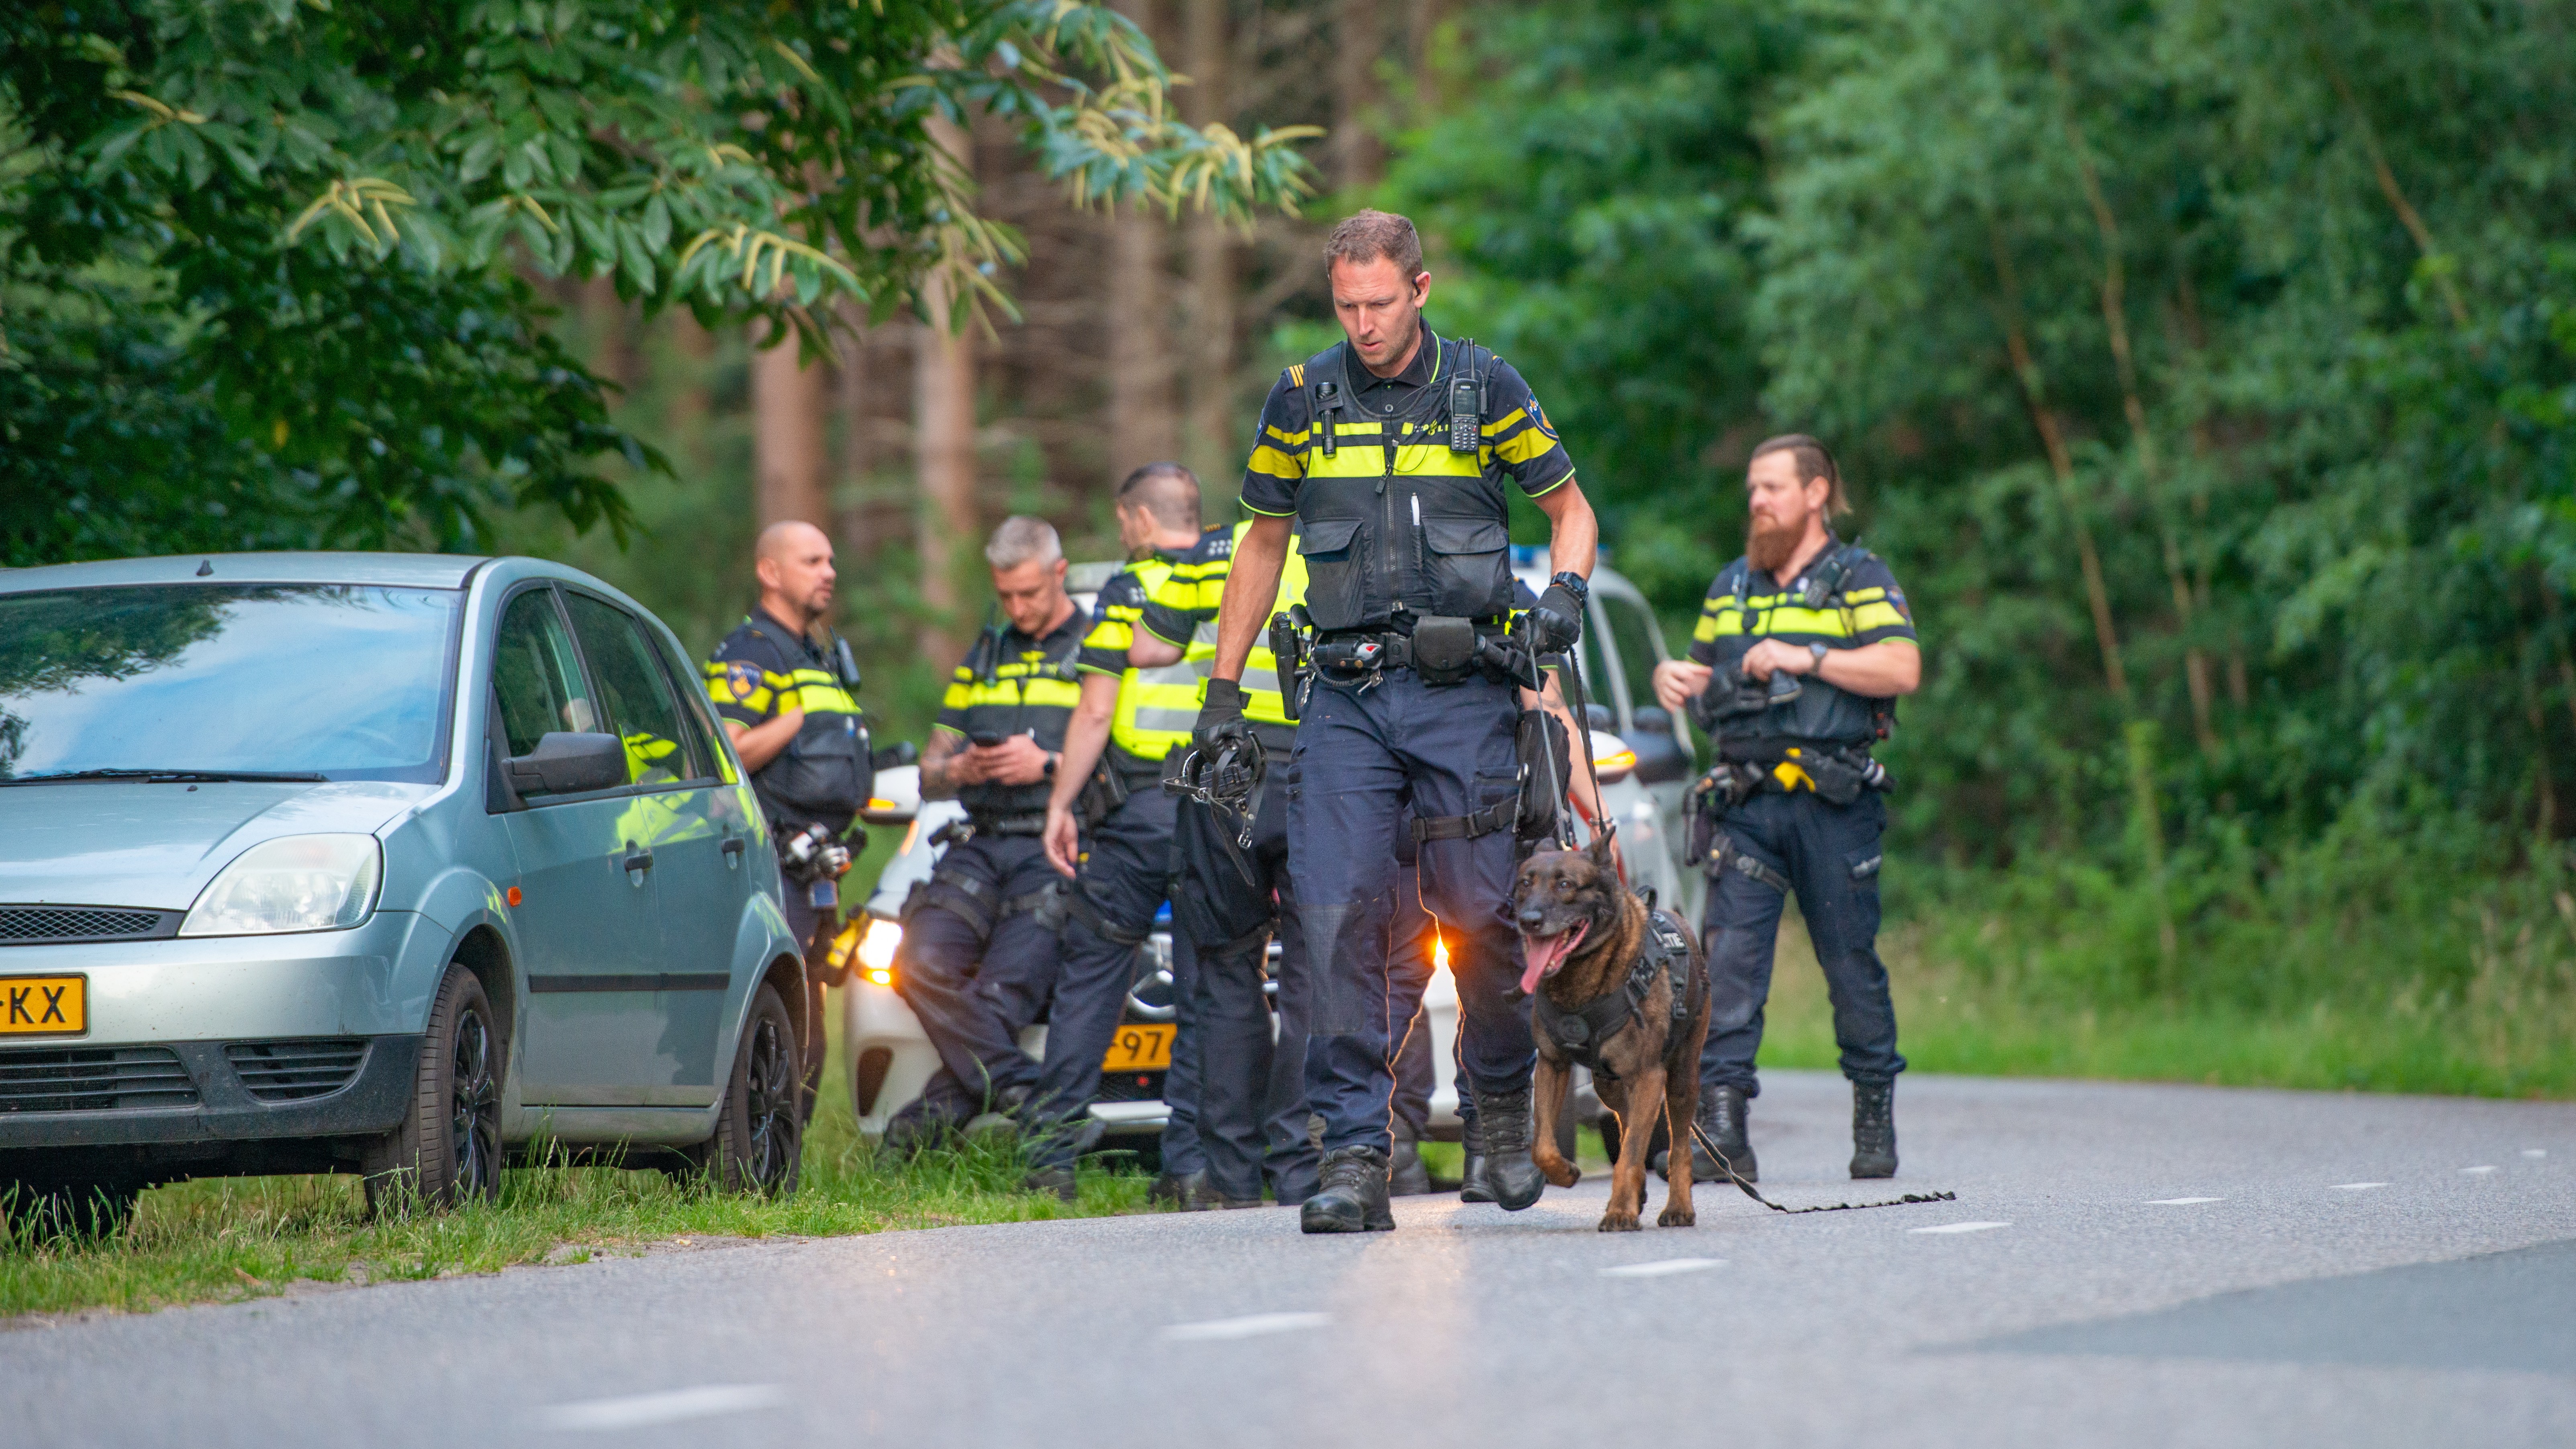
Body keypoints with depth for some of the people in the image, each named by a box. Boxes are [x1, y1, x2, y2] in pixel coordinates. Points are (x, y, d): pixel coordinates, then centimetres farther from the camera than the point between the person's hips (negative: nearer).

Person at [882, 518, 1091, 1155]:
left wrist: (1049, 766, -12)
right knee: (924, 964, -22)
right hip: (980, 845, 5)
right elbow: (929, 777, 25)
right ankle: (1020, 1088, -23)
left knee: (1002, 990, -22)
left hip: (1058, 848, -5)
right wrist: (961, 770, 2)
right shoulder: (982, 658, 26)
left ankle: (949, 1102, -12)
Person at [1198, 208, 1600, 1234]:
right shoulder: (1303, 400, 7)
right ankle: (1353, 1158, -9)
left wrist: (1566, 591, -9)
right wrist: (1224, 686, 14)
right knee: (1339, 916, -10)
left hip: (1463, 692, -1)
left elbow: (1569, 507, 12)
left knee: (1478, 912, -2)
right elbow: (1264, 541, 17)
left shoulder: (1483, 389, 1)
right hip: (1346, 696, 2)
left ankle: (1503, 1101, 24)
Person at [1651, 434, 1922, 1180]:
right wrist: (1677, 677, 3)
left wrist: (1808, 658, -16)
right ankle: (1720, 1126, -13)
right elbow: (1705, 678, 27)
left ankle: (1875, 1118, 16)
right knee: (1728, 958, -9)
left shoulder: (1860, 579, 3)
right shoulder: (1731, 587, 19)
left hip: (1834, 803, -4)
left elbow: (1903, 670, -10)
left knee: (1852, 962, 3)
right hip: (1748, 802, 4)